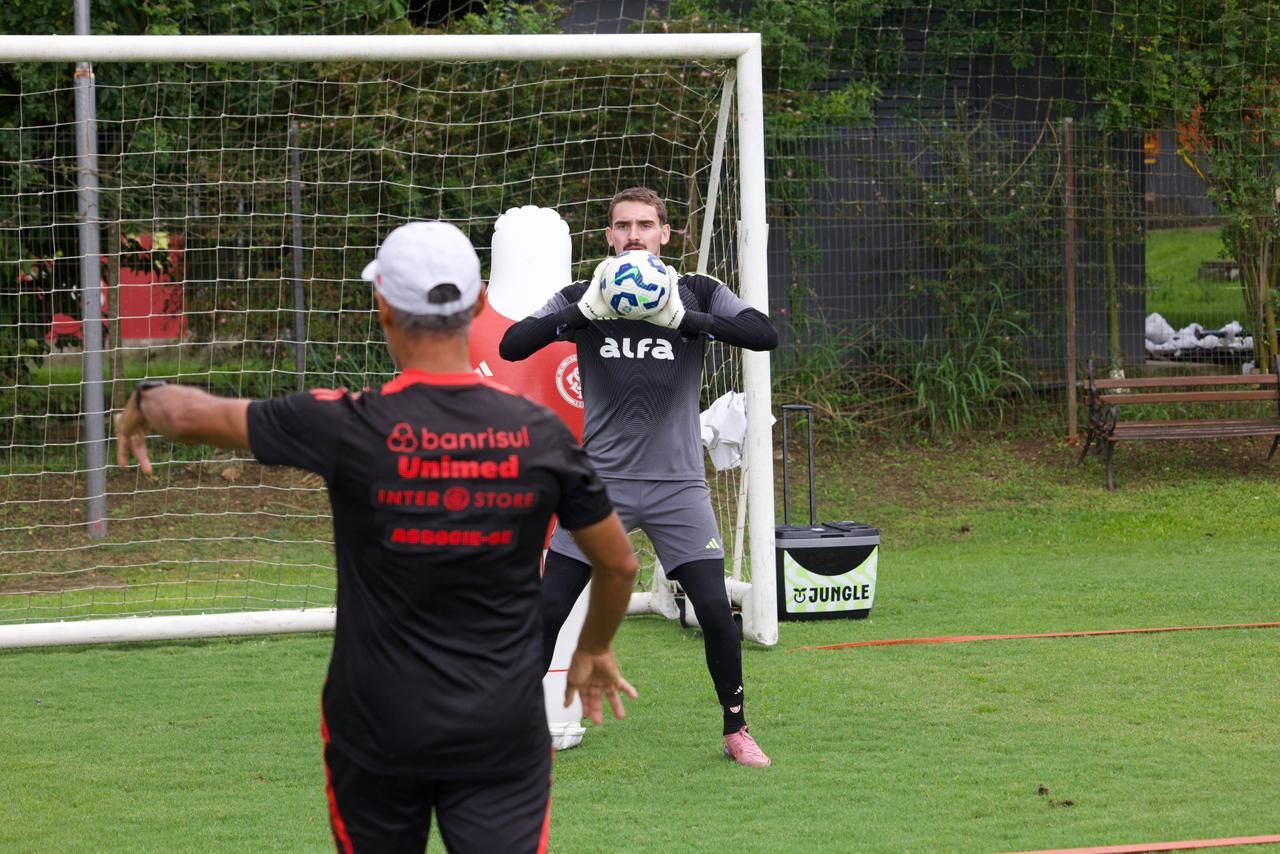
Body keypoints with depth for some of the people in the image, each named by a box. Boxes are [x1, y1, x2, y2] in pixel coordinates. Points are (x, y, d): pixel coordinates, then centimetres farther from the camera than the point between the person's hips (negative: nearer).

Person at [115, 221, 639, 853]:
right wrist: (594, 649, 28)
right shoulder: (540, 433, -5)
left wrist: (143, 403, 24)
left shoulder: (349, 427, -12)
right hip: (505, 731, 1)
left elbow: (190, 414, 1)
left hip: (377, 725, -1)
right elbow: (619, 564, 8)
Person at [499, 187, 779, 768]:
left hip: (678, 482, 0)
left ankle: (736, 731, 12)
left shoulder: (697, 295, 1)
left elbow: (764, 335, -15)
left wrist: (684, 317, -28)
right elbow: (511, 346, -11)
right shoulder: (582, 298, 2)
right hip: (602, 480, 1)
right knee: (547, 610, -1)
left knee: (715, 610, -6)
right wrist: (585, 311, -25)